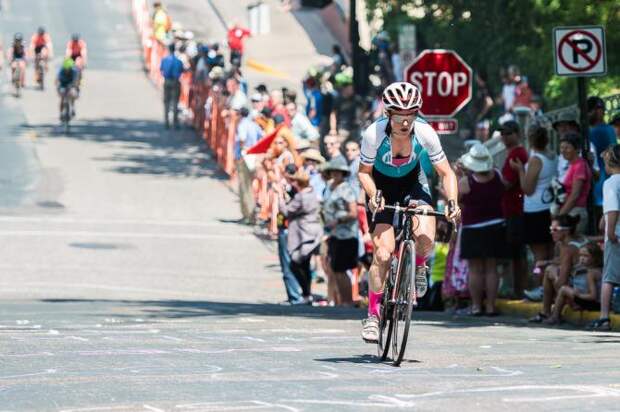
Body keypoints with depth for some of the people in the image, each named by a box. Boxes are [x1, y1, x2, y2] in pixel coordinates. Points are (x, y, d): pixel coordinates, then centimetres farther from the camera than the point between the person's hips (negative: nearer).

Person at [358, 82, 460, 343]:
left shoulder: (425, 133, -26)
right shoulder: (374, 134, -29)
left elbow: (446, 173, -16)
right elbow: (364, 172, -13)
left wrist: (452, 201, -33)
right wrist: (373, 196, -32)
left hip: (412, 181, 1)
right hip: (382, 186, -1)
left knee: (426, 239, -25)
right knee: (383, 254, -14)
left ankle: (419, 266, 13)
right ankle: (372, 314, 2)